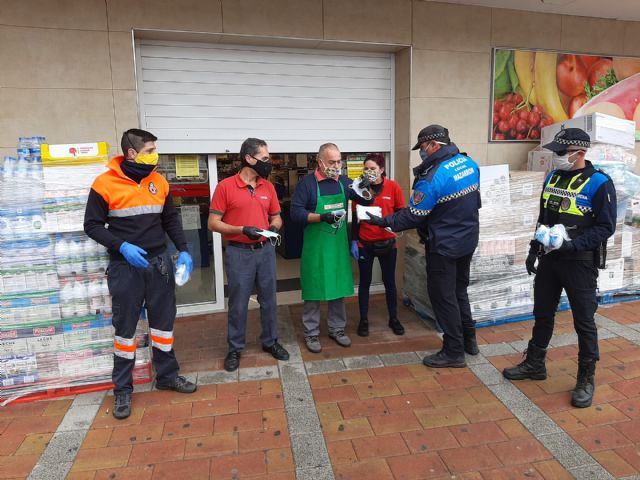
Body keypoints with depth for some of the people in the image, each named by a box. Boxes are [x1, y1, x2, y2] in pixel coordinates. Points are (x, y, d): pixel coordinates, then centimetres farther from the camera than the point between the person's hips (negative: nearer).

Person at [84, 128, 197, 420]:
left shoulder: (159, 182, 5)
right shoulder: (105, 184, -8)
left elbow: (171, 220, 11)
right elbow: (92, 225, -5)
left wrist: (183, 250, 0)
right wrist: (122, 246, -19)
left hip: (159, 261, 4)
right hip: (125, 266, -4)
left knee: (164, 319, 11)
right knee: (125, 326, 5)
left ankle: (166, 375, 28)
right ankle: (122, 389, 20)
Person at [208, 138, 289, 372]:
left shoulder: (268, 186, 6)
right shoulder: (225, 186, -8)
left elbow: (276, 217, 14)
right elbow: (213, 223, -8)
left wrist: (274, 227, -9)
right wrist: (242, 229, -20)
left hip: (265, 250, 4)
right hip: (239, 252, -4)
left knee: (269, 299, 13)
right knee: (238, 303, 6)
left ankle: (270, 341, 31)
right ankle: (235, 348, 23)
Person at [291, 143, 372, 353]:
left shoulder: (344, 182, 7)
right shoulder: (307, 183, -7)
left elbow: (365, 201, 12)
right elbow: (296, 213, -13)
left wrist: (365, 189, -10)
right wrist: (321, 217, -26)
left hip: (339, 244, 5)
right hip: (315, 246, -4)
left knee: (339, 288, 13)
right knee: (313, 290, 5)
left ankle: (337, 329, 29)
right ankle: (311, 333, 19)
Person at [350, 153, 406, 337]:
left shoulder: (393, 187, -6)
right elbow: (355, 218, 2)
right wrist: (353, 241, -2)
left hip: (387, 243, 0)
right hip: (364, 244, 0)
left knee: (389, 281, 12)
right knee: (365, 282, 10)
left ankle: (393, 319, 28)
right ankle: (363, 320, 23)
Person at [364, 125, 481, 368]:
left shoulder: (433, 177, -25)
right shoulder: (469, 163, 0)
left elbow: (413, 216, -20)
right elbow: (474, 200, 11)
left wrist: (384, 222, -10)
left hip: (444, 246, -8)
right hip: (468, 240, 8)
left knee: (443, 296, 5)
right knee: (459, 290, 22)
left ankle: (453, 352, 16)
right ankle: (468, 339, 35)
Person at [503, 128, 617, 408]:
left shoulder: (599, 183, -12)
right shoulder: (552, 178, 7)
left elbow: (606, 227, -12)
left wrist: (574, 244, -24)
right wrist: (534, 249, 12)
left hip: (580, 263, -6)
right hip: (549, 259, 6)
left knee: (584, 322, 5)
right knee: (542, 314, 15)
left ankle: (586, 379, 21)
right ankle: (534, 364, 31)